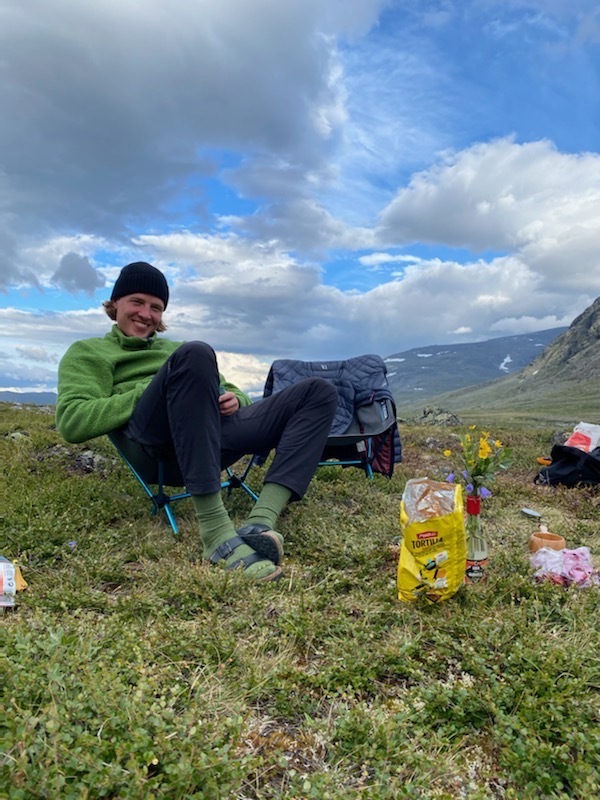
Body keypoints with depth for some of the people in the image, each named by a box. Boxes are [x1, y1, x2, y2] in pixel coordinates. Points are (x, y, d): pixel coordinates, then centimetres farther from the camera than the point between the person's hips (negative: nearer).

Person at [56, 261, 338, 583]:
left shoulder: (174, 348, 38)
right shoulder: (87, 352, 23)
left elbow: (229, 390, 30)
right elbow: (71, 422, 3)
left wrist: (234, 399, 3)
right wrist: (154, 391, -5)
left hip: (216, 429, 6)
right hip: (153, 439, -5)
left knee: (319, 392, -9)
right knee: (195, 352, -34)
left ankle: (259, 524, -32)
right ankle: (215, 530, -39)